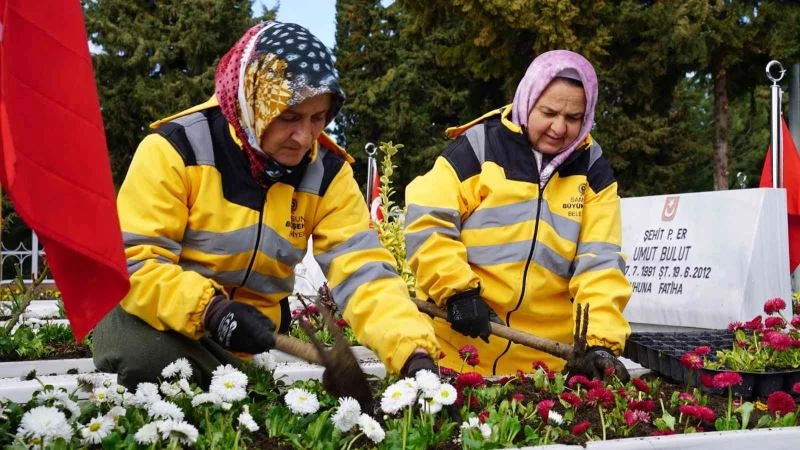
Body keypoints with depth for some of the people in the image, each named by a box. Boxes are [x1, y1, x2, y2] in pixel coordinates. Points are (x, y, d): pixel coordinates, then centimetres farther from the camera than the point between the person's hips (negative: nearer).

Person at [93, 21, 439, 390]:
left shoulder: (326, 172, -8)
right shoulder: (178, 146, -19)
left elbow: (363, 271, -16)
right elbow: (132, 260, -21)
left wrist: (415, 354, -33)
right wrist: (208, 309, -39)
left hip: (251, 342, 4)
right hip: (163, 320, -4)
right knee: (146, 352, -33)